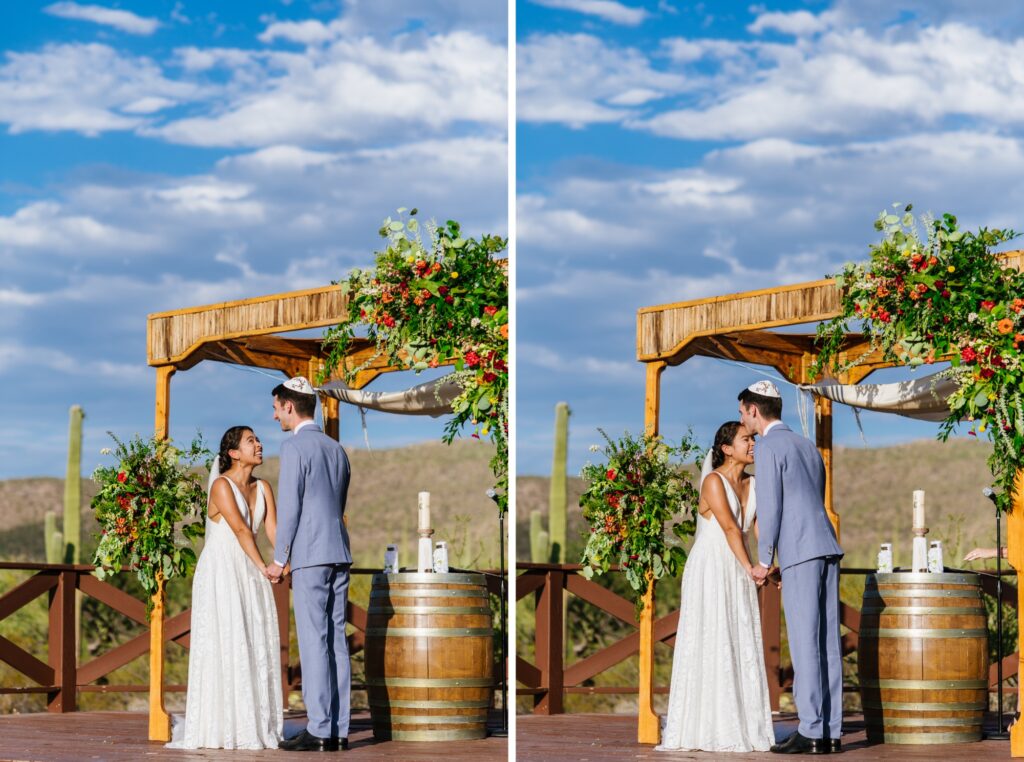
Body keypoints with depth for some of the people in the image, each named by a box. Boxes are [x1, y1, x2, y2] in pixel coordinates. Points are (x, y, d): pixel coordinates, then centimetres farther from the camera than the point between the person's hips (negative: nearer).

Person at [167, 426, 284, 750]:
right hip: (219, 574, -7)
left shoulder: (263, 488, 11)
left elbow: (273, 530, -2)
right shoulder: (221, 485, -9)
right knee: (224, 647, -10)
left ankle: (256, 725, 6)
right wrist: (264, 568, -28)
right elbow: (241, 530, -20)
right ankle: (221, 727, -7)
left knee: (259, 649, 2)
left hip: (248, 576, 7)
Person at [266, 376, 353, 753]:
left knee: (314, 641, -7)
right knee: (336, 640, 6)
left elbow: (289, 506, -11)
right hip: (340, 552, 7)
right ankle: (339, 729, 5)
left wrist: (279, 559, -4)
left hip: (310, 556, -7)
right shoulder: (336, 450, 17)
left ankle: (319, 730, -9)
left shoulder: (294, 447, -7)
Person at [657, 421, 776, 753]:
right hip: (709, 572, -7)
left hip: (737, 576, 7)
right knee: (711, 647, -8)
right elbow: (730, 529, -16)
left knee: (743, 649, 4)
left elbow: (761, 527, 1)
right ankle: (708, 729, -7)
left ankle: (744, 727, 7)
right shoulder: (713, 481, -10)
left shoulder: (752, 484, 11)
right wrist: (751, 569, -19)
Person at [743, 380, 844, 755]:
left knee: (805, 642, -8)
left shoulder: (768, 448, -4)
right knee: (827, 642, 5)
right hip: (827, 547, 8)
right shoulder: (808, 447, 22)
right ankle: (831, 732, 4)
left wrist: (764, 561, -2)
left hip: (799, 554, -8)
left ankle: (811, 732, -11)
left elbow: (770, 508, -10)